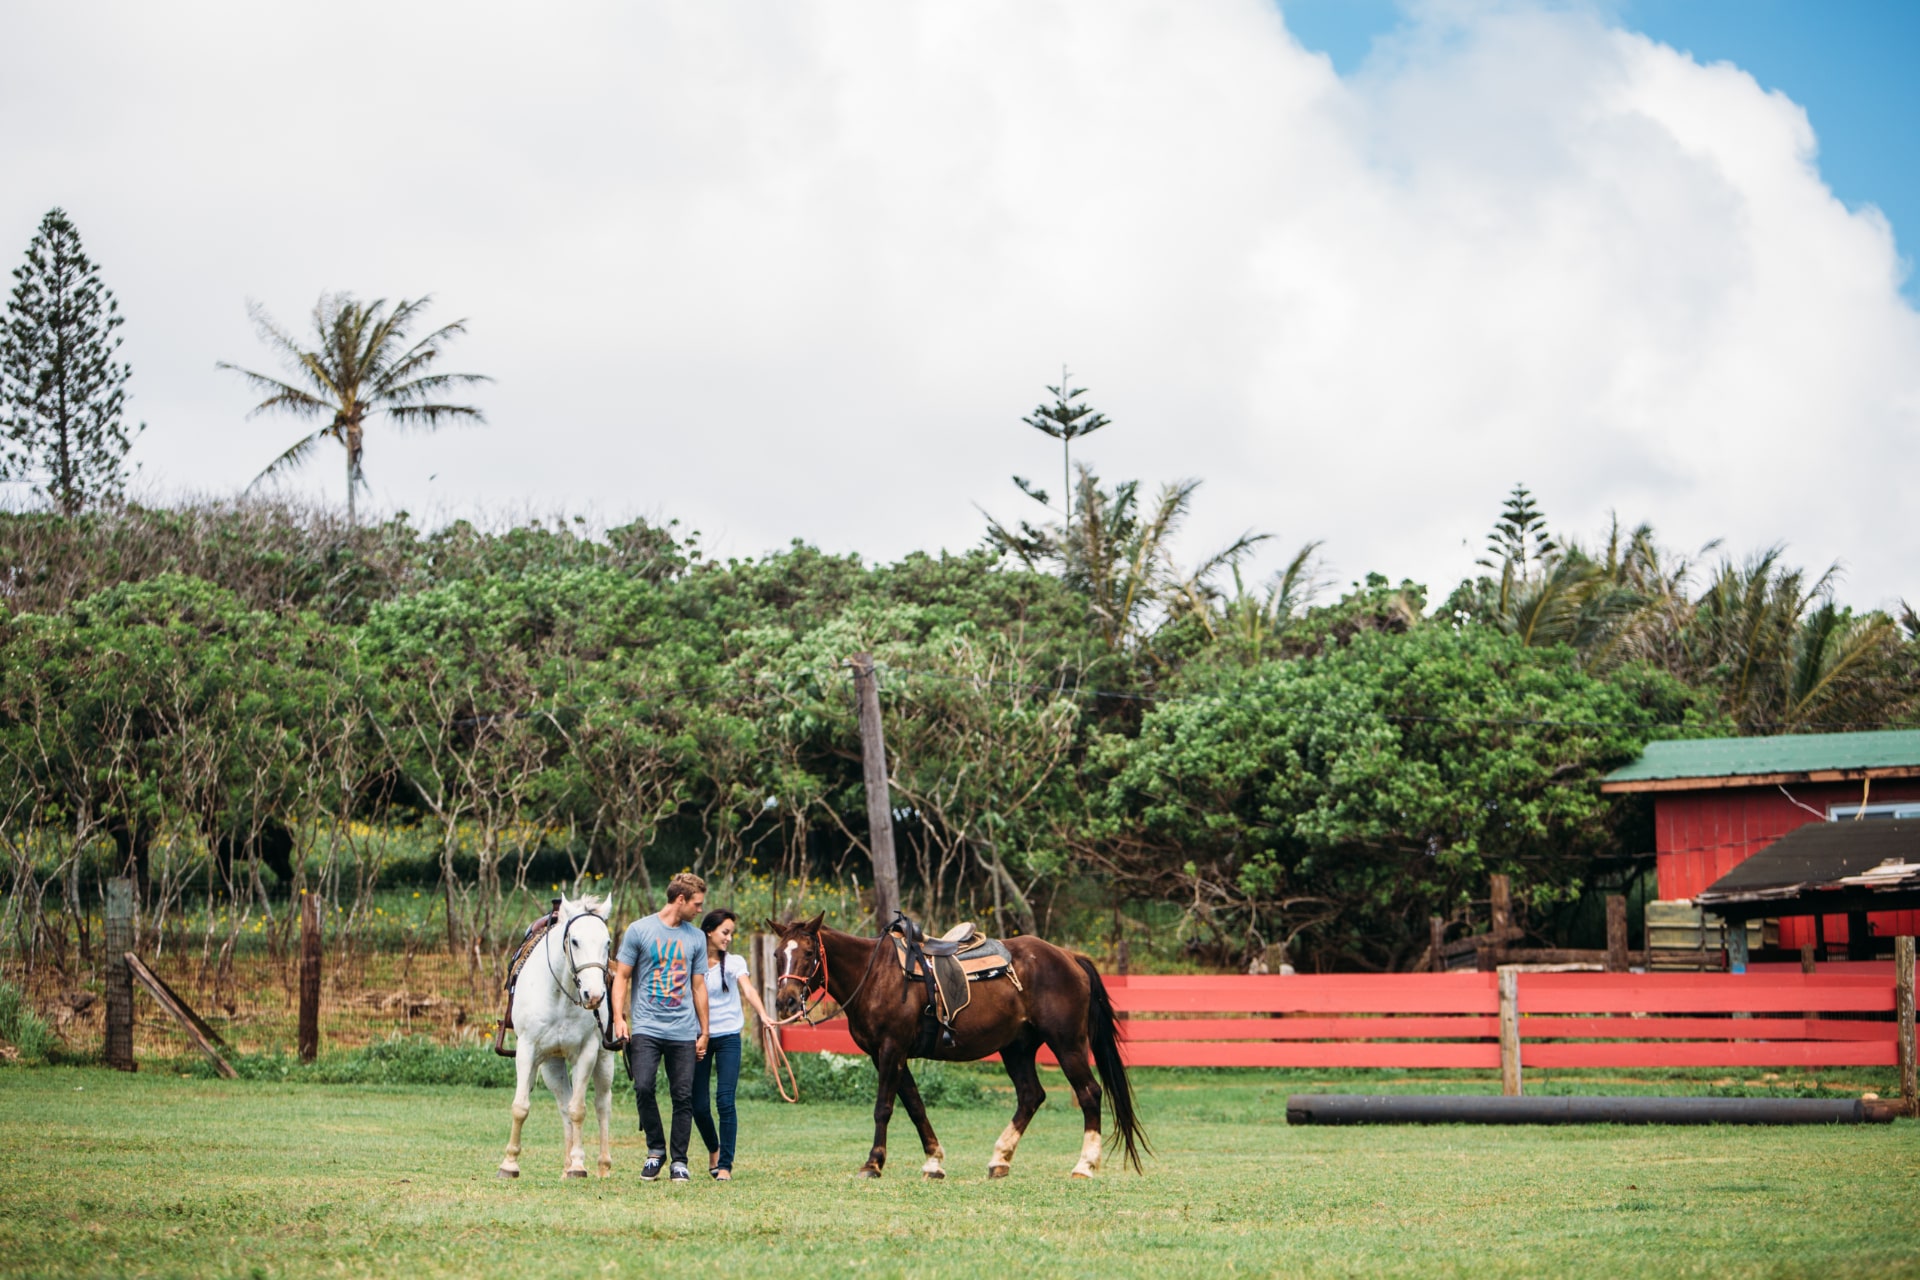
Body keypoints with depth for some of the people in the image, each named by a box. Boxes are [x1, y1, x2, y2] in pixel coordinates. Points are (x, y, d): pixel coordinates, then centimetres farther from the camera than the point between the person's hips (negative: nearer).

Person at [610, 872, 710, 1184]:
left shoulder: (696, 938, 12)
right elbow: (622, 977, 4)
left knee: (683, 1096, 1)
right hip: (646, 1028, -3)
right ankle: (655, 1150, 3)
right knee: (643, 1087, -17)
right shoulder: (639, 930, 2)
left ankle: (679, 1161, 10)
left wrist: (704, 1032, 14)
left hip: (684, 1031, 3)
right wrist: (619, 1017, -8)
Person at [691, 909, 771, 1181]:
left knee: (725, 1100, -12)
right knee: (699, 1105, 3)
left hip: (728, 1038, -1)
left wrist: (762, 1015, -33)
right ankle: (713, 1149, 32)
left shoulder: (734, 963, 1)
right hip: (699, 1037, 1)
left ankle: (725, 1164, -8)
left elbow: (748, 990, -15)